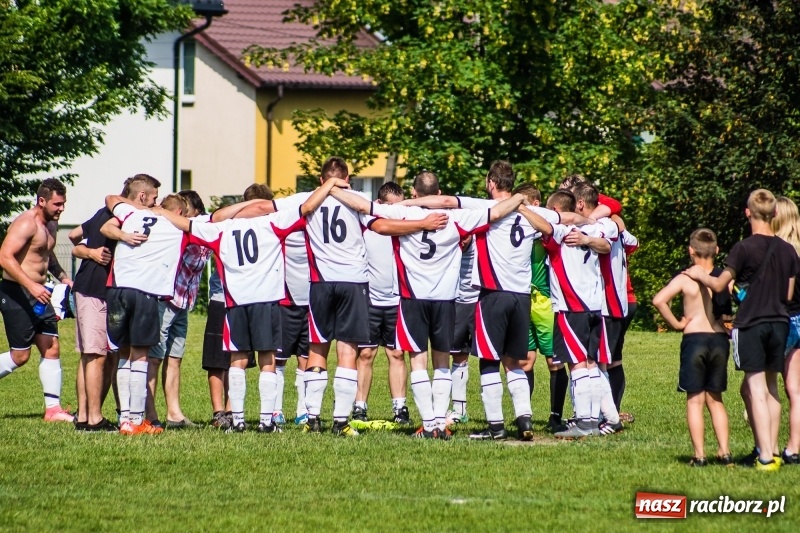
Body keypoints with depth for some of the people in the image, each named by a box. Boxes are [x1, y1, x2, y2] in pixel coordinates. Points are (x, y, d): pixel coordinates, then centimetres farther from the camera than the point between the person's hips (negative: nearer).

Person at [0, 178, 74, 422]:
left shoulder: (51, 224, 14)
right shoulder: (26, 224, -17)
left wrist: (63, 277, 16)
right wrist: (32, 286, -31)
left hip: (38, 295, 9)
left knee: (51, 349, 3)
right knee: (20, 356, -6)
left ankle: (53, 408, 5)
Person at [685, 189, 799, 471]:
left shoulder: (744, 249, -12)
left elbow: (719, 285, -7)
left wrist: (700, 275, 12)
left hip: (750, 324, -5)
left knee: (756, 390, -4)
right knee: (771, 389, 15)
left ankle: (765, 456, -10)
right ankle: (772, 450, 18)